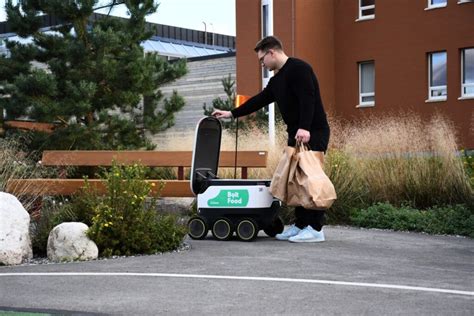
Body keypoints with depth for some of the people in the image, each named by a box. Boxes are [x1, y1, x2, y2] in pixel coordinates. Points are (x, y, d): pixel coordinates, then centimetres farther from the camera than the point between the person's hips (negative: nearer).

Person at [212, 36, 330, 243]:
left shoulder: (298, 69, -12)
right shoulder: (277, 79, 19)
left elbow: (308, 98, -23)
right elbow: (260, 100, 26)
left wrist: (304, 127, -33)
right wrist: (231, 113, 28)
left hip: (313, 133, -10)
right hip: (296, 134, 10)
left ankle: (315, 228, -7)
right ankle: (300, 225, 14)